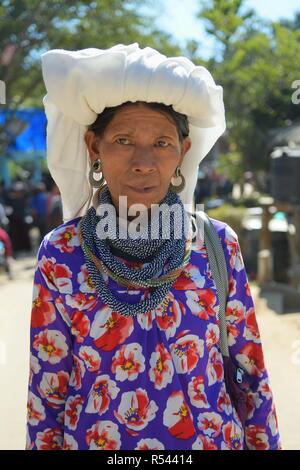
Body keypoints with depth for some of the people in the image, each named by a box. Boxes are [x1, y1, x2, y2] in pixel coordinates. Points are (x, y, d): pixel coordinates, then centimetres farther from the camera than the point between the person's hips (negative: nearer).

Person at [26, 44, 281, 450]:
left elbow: (249, 370, -1)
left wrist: (266, 443, 2)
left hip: (213, 438, 1)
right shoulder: (60, 255, -11)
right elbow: (47, 386, -4)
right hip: (93, 440, -1)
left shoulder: (217, 244, -8)